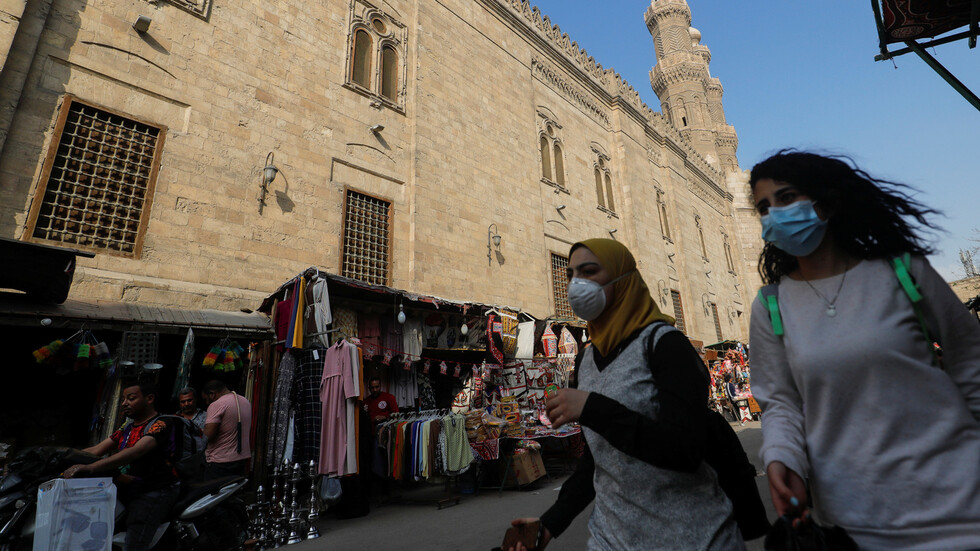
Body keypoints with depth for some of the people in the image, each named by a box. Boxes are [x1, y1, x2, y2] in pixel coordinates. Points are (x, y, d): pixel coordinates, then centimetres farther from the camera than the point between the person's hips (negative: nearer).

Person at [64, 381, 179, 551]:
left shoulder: (160, 425, -12)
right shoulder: (127, 428, 19)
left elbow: (134, 453, -25)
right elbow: (96, 450, 14)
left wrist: (90, 468, -31)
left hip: (154, 492, -9)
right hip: (127, 489, 9)